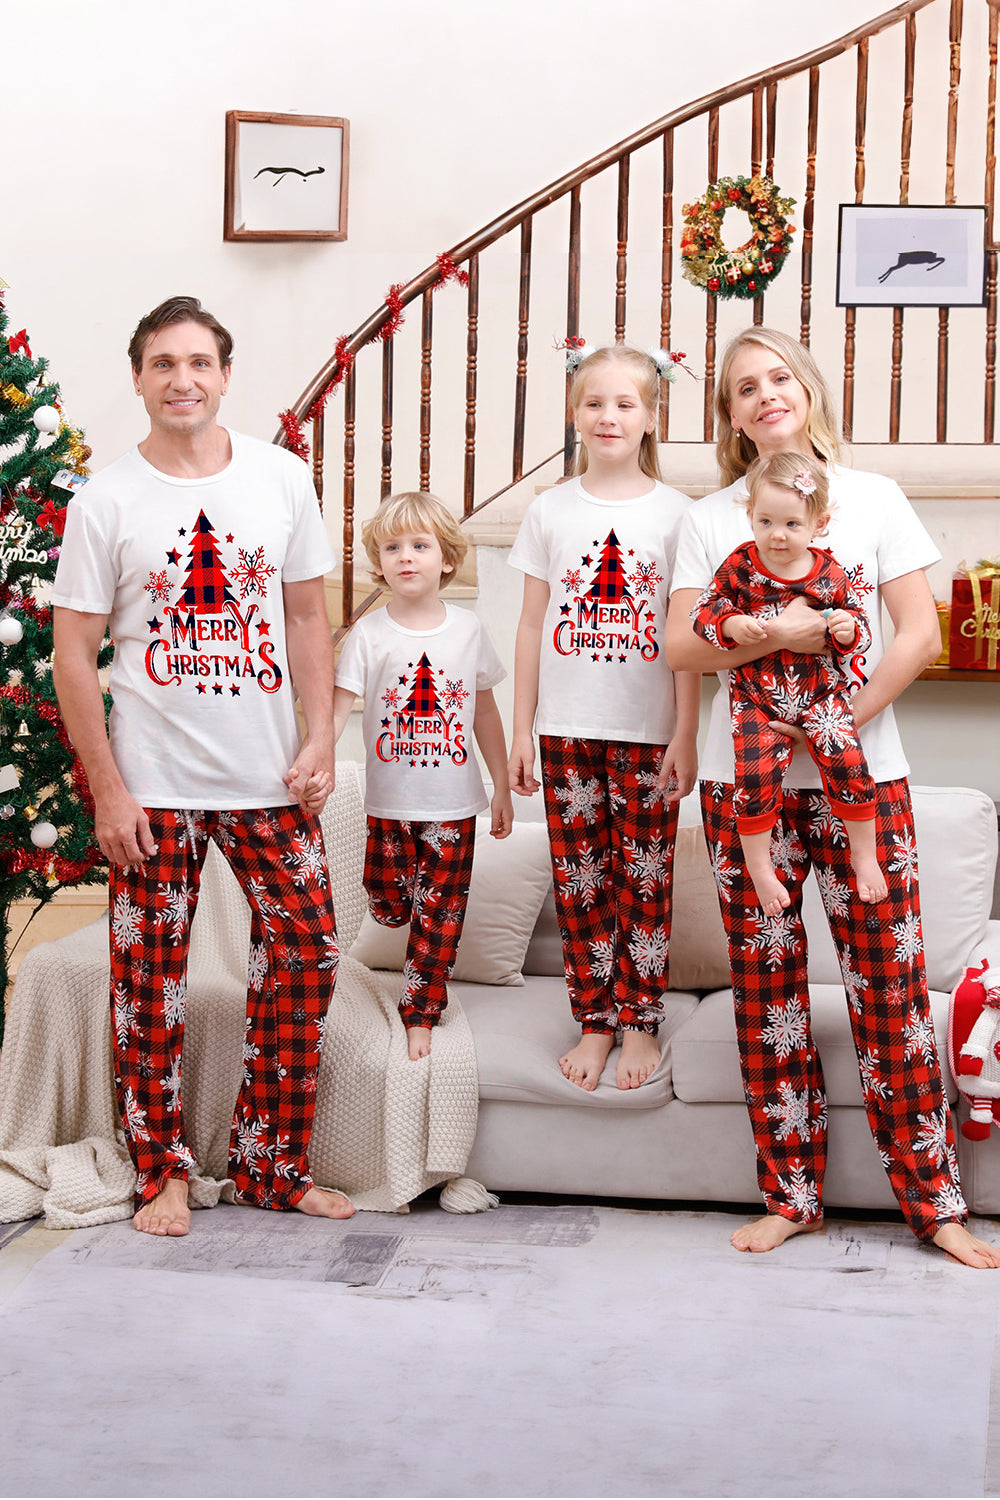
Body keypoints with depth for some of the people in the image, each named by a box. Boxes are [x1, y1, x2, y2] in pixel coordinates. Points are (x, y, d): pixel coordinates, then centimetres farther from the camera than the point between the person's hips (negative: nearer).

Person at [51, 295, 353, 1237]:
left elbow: (307, 618, 10)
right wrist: (107, 790, -9)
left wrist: (320, 737, -1)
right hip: (153, 787, -2)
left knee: (304, 947, 4)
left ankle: (270, 1163, 18)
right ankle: (162, 1172, 19)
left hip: (267, 778, 3)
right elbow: (74, 655, -3)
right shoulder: (104, 503, -3)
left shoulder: (282, 479, 4)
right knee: (150, 978, 3)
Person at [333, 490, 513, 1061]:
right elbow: (337, 709, -13)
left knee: (439, 915, 5)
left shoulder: (468, 629, -1)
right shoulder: (370, 634, -7)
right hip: (390, 800, -1)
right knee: (389, 907, 8)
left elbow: (485, 712, 8)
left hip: (453, 802, 1)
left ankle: (421, 1013, 19)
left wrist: (503, 787, 10)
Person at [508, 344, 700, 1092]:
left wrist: (687, 734, -4)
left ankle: (641, 1022, 16)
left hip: (648, 730, -1)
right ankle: (595, 1022, 16)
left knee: (644, 880, 3)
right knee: (580, 883, 5)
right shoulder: (551, 510, 5)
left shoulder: (674, 513, 0)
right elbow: (533, 625, 7)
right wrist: (522, 729, 5)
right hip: (569, 728, 2)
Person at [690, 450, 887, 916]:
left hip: (821, 692, 1)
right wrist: (732, 625, -22)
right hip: (756, 695, -1)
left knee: (847, 761, -15)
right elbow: (704, 610, -2)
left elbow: (859, 626, 7)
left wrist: (848, 629, -16)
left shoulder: (829, 573, -1)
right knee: (755, 772, -17)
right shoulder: (739, 567, -3)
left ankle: (863, 853, 6)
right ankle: (758, 863, 3)